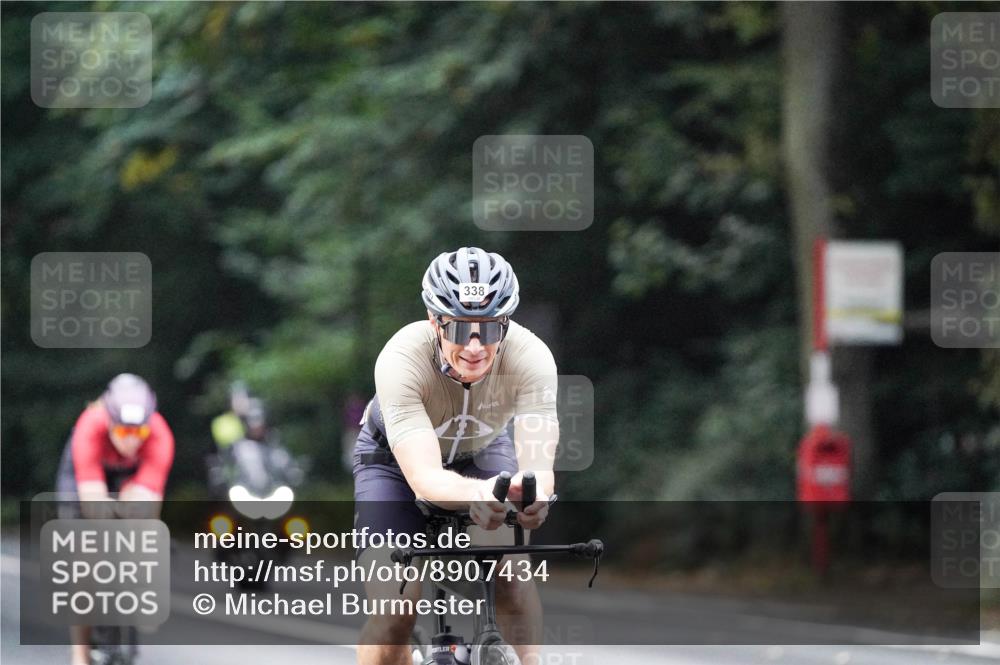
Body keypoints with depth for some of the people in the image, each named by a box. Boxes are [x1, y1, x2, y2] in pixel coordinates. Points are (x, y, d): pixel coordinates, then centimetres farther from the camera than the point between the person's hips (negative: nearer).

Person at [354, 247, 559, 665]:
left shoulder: (530, 357, -33)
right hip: (397, 457, -2)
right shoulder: (401, 360, -38)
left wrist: (532, 492, -66)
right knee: (392, 618, -17)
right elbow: (425, 478, -46)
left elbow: (537, 463, -41)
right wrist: (478, 493, -68)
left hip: (482, 451, 2)